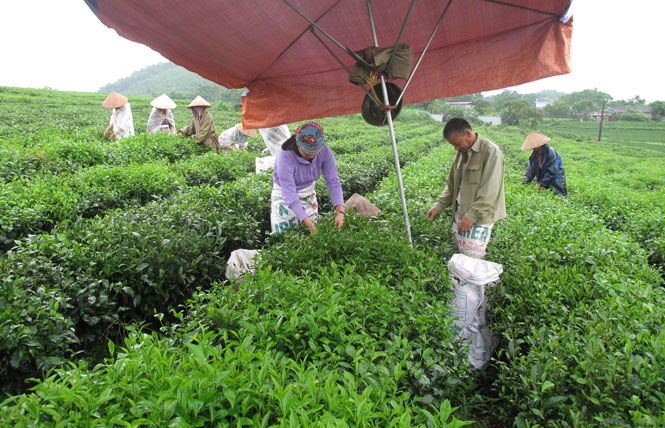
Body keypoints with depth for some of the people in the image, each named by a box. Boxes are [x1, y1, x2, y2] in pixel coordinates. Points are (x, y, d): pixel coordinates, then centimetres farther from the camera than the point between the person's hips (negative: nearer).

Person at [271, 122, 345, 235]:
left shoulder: (325, 151, -22)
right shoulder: (286, 157, -33)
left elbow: (333, 182, -21)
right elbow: (289, 194, -35)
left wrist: (340, 211, -34)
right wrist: (306, 221, -42)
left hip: (308, 192, 4)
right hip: (284, 193, -3)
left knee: (315, 232, 9)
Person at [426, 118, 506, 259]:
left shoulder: (491, 152, -14)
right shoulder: (462, 152, 12)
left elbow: (489, 191, -20)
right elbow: (451, 184, 19)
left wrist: (472, 215, -23)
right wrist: (439, 206, 9)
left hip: (479, 216, -8)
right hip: (460, 213, 8)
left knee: (471, 257, -10)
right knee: (458, 250, 11)